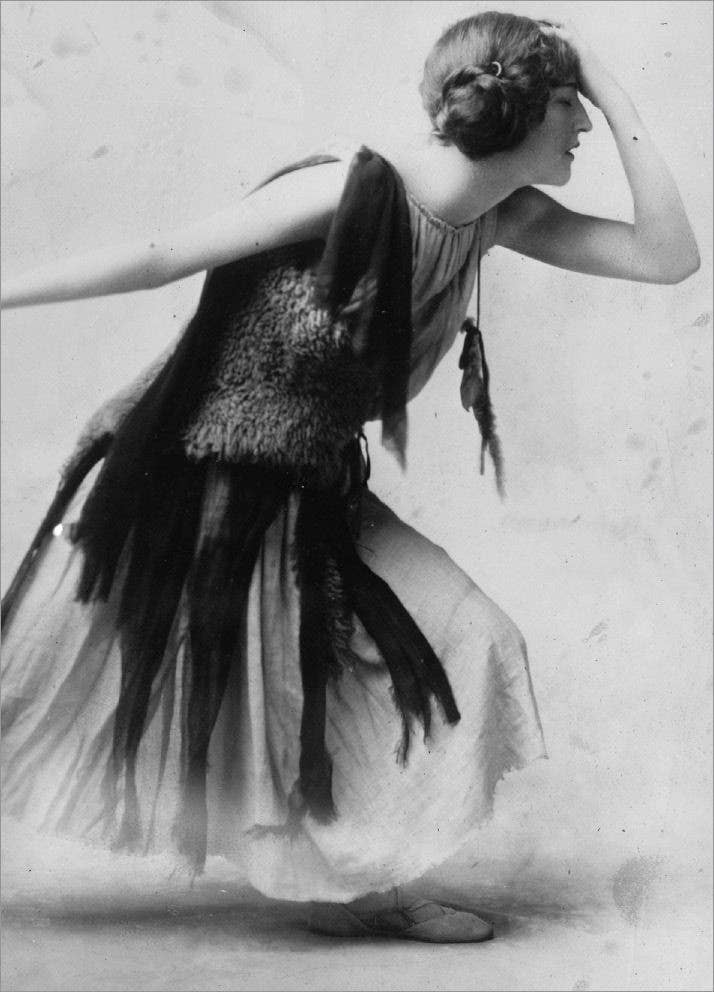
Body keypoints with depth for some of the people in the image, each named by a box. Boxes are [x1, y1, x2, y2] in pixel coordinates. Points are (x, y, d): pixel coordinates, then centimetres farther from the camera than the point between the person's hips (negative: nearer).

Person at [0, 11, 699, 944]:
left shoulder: (501, 219, -2)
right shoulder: (349, 191, -24)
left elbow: (670, 256, -6)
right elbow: (156, 260, -19)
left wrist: (616, 96, -11)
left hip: (311, 508, 7)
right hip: (178, 488, -6)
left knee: (468, 642, 1)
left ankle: (352, 887, 15)